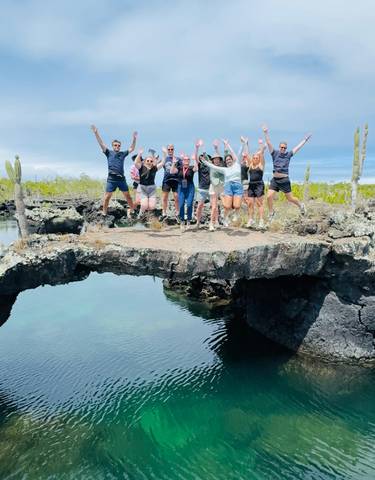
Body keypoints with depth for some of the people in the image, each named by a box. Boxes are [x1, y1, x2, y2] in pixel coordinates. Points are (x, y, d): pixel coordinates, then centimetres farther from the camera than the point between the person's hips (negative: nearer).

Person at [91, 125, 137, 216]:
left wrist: (134, 139, 7)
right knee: (107, 196, 0)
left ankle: (133, 210, 19)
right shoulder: (109, 153, 5)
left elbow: (131, 148, 18)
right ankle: (104, 213, 9)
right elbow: (101, 144, -3)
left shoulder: (123, 154, 13)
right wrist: (96, 133, -11)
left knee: (127, 195, 8)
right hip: (111, 179, -2)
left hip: (122, 178, 3)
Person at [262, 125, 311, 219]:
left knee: (290, 198, 5)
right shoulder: (275, 153, 3)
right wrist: (266, 133, -13)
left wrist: (305, 139, 15)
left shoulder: (288, 155, 2)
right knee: (269, 196, -9)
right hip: (275, 180, 2)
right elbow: (269, 143, -4)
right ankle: (271, 213, 13)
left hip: (284, 180, -1)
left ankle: (301, 205, 34)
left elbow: (298, 147, 10)